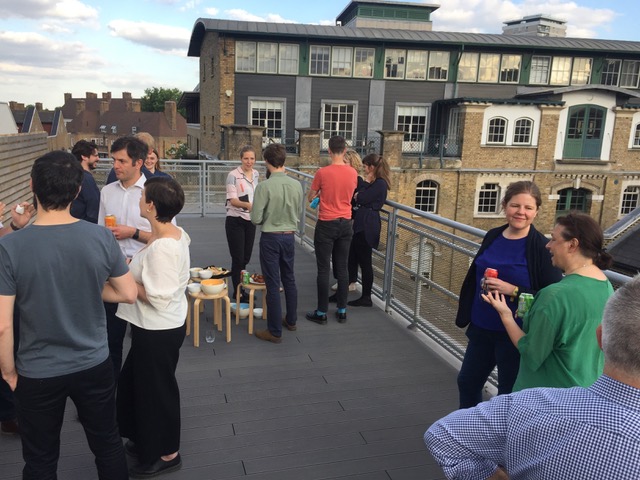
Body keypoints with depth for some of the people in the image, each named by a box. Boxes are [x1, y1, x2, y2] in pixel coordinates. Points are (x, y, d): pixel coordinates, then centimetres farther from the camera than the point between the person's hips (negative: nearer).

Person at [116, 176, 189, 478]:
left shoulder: (162, 247, -28)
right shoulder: (175, 234, 1)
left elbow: (157, 297, -27)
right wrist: (135, 267, 3)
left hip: (158, 331, -10)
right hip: (157, 327, 10)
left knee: (157, 390, 9)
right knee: (139, 383, 24)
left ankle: (166, 455, 30)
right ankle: (148, 440, 44)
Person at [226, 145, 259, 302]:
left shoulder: (255, 174, 6)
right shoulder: (233, 175, -14)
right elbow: (232, 200, -20)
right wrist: (247, 205, -36)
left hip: (250, 220, 6)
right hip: (235, 221, -6)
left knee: (246, 258, 13)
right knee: (238, 258, -1)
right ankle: (238, 293, 12)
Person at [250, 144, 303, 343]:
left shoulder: (264, 187, -19)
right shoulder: (296, 185, -4)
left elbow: (256, 219, -14)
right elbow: (298, 213, 8)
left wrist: (267, 219, 5)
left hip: (271, 237, -5)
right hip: (290, 236, 5)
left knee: (273, 284, 3)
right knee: (289, 279, 20)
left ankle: (275, 331, 11)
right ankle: (291, 321, 35)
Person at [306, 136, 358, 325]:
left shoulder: (322, 172, -13)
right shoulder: (353, 173, -1)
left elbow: (310, 198, 0)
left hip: (326, 225, -4)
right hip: (346, 224, 4)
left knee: (324, 269, 3)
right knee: (342, 268, 11)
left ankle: (322, 313, 8)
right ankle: (342, 311, 19)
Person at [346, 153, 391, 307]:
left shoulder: (380, 184, -13)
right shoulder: (372, 183, 17)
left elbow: (361, 199, -18)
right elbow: (358, 197, 11)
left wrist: (365, 183, -6)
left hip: (367, 226, -10)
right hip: (361, 223, 10)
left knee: (365, 262, -2)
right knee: (352, 258, 14)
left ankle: (366, 298, 9)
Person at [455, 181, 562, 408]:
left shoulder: (542, 247, -15)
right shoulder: (492, 236, 2)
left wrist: (513, 291, -26)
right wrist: (468, 315, 16)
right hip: (482, 328, 6)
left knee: (509, 394, 10)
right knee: (467, 381, 21)